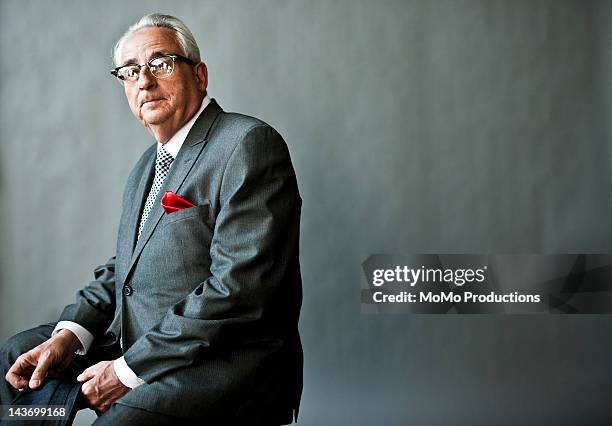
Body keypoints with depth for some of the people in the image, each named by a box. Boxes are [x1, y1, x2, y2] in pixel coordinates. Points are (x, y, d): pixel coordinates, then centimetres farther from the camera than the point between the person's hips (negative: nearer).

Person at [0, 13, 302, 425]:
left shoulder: (249, 144, -15)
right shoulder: (146, 166, 16)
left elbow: (239, 287, -23)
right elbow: (122, 267, 18)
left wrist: (129, 371, -18)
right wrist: (69, 333, -2)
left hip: (225, 362, -9)